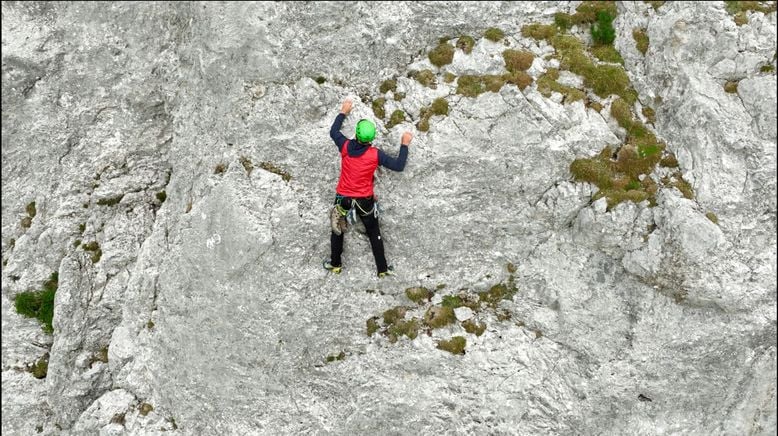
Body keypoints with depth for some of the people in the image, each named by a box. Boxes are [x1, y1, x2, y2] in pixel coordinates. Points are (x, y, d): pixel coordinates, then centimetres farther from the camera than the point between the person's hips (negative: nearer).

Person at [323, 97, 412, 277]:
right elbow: (398, 166, -12)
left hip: (343, 198, 2)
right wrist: (405, 145, -1)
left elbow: (333, 132, 8)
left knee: (337, 230, 22)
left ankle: (335, 264, 35)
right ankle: (382, 268, 24)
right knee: (374, 233, 15)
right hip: (365, 201, -1)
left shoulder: (345, 146, -13)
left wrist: (343, 112, 19)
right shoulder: (375, 154, -20)